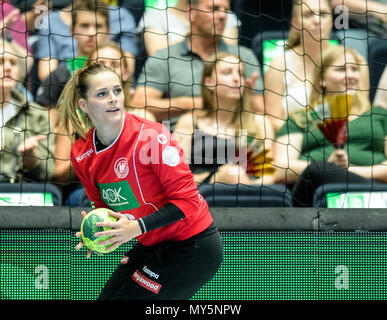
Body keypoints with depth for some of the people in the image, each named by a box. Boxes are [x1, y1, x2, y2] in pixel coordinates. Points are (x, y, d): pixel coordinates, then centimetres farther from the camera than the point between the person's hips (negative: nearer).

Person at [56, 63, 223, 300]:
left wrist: (137, 227, -28)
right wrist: (98, 232, -8)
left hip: (192, 247, -7)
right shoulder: (81, 155, -1)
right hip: (151, 246, 7)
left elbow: (186, 200, -20)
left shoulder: (151, 136, -22)